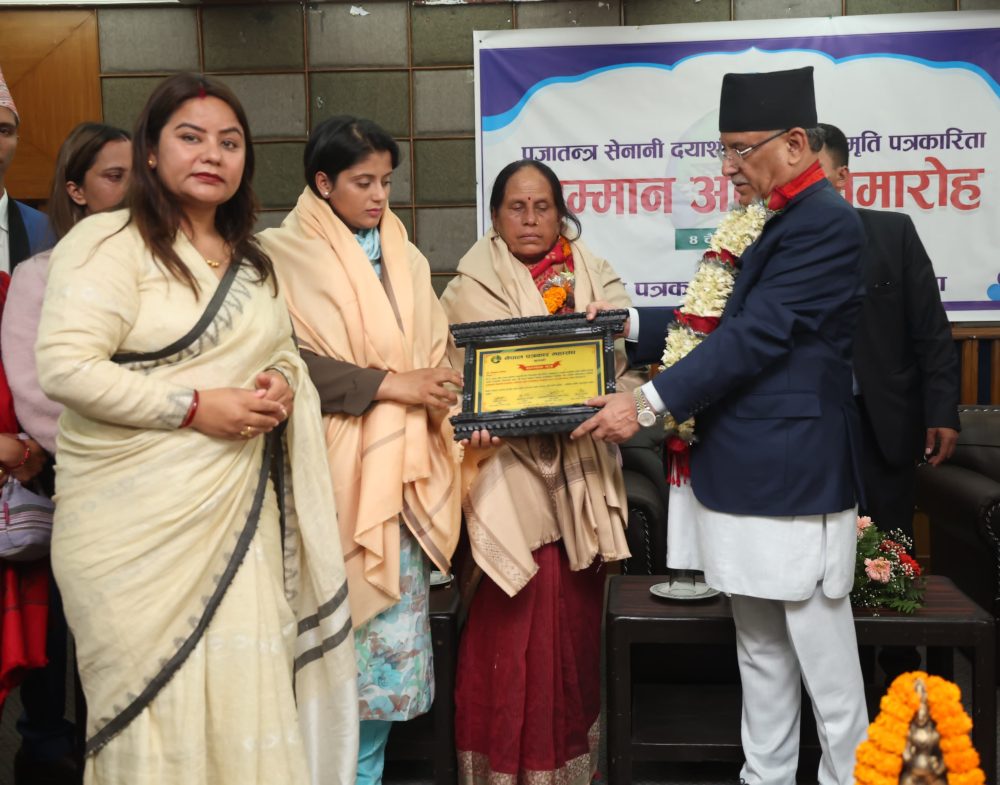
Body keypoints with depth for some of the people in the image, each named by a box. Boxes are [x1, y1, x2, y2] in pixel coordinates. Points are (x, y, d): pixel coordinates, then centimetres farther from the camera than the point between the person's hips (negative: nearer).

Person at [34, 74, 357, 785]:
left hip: (239, 507, 6)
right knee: (160, 698, 1)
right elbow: (64, 367, -16)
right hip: (138, 519, -6)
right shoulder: (107, 242, -7)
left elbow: (284, 353, 25)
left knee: (244, 689, 7)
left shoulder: (252, 261, 16)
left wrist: (283, 383, 1)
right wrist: (195, 406, -18)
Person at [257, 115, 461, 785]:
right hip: (331, 470, -5)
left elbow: (436, 353, 16)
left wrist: (438, 398, -5)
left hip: (400, 469, 5)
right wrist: (388, 384, -15)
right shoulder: (284, 255, -3)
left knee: (393, 624, 6)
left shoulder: (408, 260, 15)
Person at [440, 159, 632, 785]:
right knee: (514, 624, -4)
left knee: (575, 622, 8)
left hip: (582, 482, 3)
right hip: (510, 480, -2)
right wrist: (475, 426, -19)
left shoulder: (595, 282, 11)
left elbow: (617, 366, 8)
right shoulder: (471, 291, 4)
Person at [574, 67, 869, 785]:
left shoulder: (825, 222, -14)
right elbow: (727, 322, 15)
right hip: (748, 470, 10)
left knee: (819, 647, 4)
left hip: (793, 474, -10)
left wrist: (649, 402, -23)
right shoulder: (775, 220, 14)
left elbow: (755, 337, -21)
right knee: (759, 643, 18)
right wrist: (627, 323, 7)